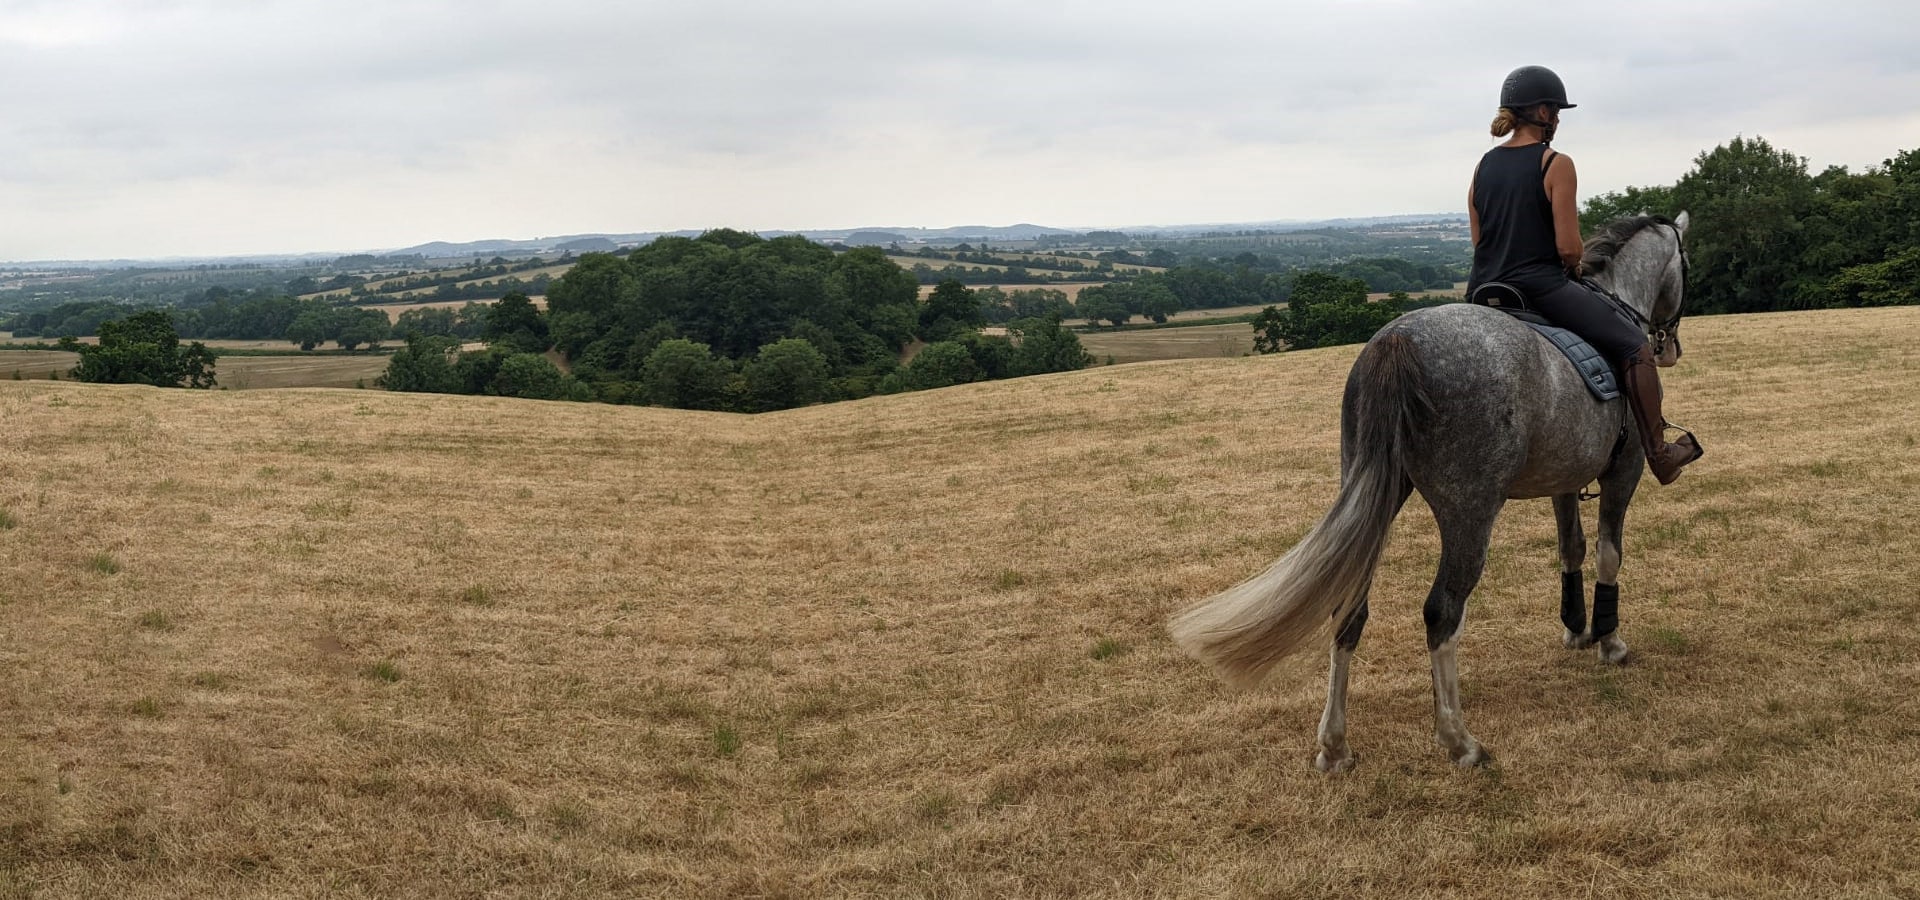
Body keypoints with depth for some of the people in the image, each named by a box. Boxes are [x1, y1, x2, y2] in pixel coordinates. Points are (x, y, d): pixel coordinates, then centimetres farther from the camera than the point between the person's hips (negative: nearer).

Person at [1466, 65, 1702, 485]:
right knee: (1636, 348, 8)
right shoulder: (1556, 164, -9)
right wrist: (1574, 268, 7)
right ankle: (1659, 455, 12)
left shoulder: (1484, 165, 9)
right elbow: (1568, 248, -13)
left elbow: (1479, 242, 11)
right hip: (1542, 288, -6)